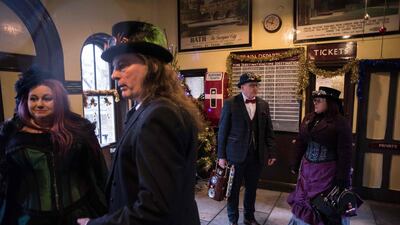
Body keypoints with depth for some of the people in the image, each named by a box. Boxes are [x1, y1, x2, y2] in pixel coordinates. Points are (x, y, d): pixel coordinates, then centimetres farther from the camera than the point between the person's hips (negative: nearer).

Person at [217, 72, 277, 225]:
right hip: (236, 154, -3)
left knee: (252, 188, 17)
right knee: (234, 188, 11)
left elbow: (268, 131, 8)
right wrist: (221, 155, -6)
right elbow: (222, 131, -5)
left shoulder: (264, 105, 6)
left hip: (257, 155, 4)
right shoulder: (230, 103, -6)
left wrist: (271, 152, 4)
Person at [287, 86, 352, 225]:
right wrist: (295, 164, 11)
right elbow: (300, 143, 10)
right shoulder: (309, 118, 5)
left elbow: (345, 154, -12)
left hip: (327, 171, -5)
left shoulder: (340, 122, -11)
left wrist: (342, 180, -12)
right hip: (307, 168, 5)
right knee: (303, 201, 15)